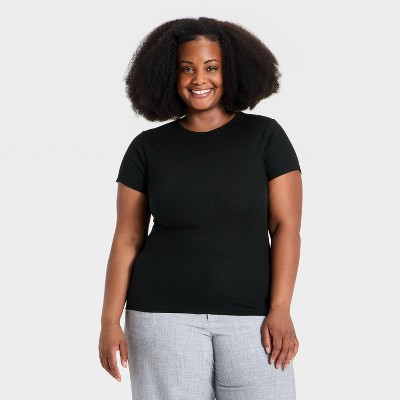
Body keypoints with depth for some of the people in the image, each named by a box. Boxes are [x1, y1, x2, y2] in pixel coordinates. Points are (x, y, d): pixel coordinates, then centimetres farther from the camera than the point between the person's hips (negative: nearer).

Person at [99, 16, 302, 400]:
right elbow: (127, 239, 5)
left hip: (249, 314, 0)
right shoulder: (147, 148, 4)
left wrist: (280, 310, -11)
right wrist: (110, 321, -1)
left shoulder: (265, 135, 1)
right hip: (165, 313, 1)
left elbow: (286, 226, -3)